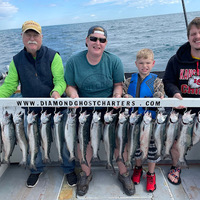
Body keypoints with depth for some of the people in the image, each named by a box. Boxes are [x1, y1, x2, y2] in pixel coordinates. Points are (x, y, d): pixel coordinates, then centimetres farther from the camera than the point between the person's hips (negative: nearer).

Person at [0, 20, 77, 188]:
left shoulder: (53, 56, -7)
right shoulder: (17, 60, 2)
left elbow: (60, 79, -14)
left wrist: (56, 91, -35)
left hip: (57, 108, -2)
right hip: (31, 111, 3)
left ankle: (69, 169, 32)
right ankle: (37, 169, 44)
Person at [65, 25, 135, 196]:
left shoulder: (114, 61, -3)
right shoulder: (74, 61, -2)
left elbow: (118, 84, 3)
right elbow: (70, 85, 2)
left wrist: (117, 96, -17)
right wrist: (73, 95, -19)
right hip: (84, 108, 1)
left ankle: (123, 173, 14)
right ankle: (86, 174, 19)